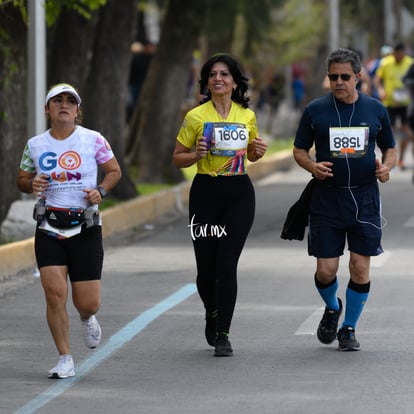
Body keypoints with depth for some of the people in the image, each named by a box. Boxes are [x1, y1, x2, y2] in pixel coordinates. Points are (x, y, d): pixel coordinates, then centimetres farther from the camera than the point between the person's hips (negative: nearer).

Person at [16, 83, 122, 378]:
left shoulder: (93, 140, -1)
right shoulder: (35, 145, 4)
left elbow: (114, 171, 9)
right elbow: (21, 180, 15)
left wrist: (101, 191, -10)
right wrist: (32, 185, -9)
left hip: (86, 228, -1)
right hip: (49, 229, 1)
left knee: (87, 302, -2)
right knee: (55, 293, -13)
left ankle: (87, 317, 38)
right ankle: (65, 359, 1)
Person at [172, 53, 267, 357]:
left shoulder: (247, 115, 6)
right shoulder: (196, 116, -2)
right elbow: (177, 159, 4)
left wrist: (258, 151, -2)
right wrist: (196, 154, -16)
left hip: (239, 194, 1)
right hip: (206, 193, 0)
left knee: (227, 265, -9)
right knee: (206, 267, 2)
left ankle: (223, 334, -4)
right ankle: (213, 316, 33)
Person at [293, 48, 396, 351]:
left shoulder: (376, 109, 4)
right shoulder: (315, 110, 1)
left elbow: (390, 148, 14)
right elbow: (299, 150, 8)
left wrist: (386, 166, -7)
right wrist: (312, 167, -13)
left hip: (365, 200, 1)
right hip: (326, 200, -1)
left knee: (360, 268, -1)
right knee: (326, 270, -3)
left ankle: (349, 329, 17)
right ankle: (332, 309, 30)